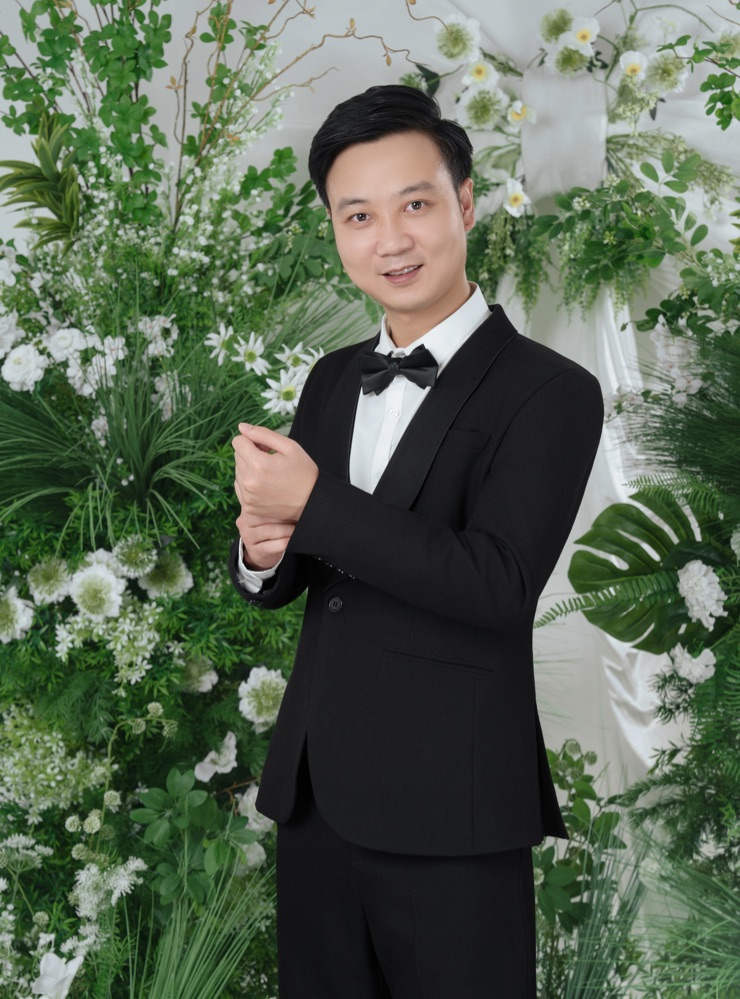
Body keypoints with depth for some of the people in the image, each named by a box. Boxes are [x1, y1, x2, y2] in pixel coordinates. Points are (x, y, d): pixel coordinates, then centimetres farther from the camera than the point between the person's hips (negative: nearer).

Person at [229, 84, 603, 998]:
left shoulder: (549, 392, -9)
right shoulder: (332, 381, 10)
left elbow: (500, 585, -21)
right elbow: (276, 580, 14)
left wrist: (313, 504, -20)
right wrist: (262, 553, -10)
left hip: (449, 819, -6)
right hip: (315, 795, 6)